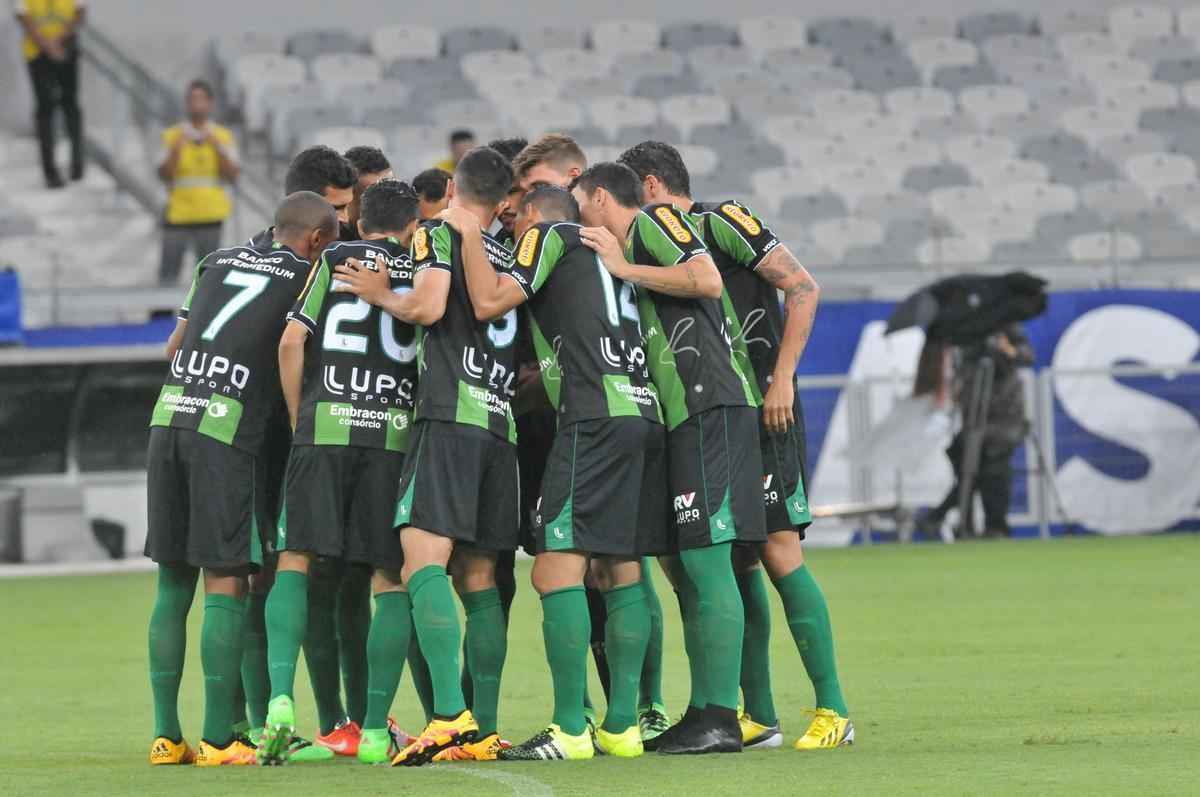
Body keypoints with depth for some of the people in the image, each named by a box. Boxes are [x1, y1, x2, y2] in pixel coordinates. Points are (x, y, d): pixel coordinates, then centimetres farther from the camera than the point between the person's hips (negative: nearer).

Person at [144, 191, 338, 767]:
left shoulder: (218, 261, 19)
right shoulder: (309, 276, 4)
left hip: (168, 416, 5)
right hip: (226, 431, -5)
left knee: (173, 584, 9)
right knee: (225, 585, -2)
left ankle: (166, 735, 10)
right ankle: (217, 739, -4)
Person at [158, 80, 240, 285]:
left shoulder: (223, 136, 5)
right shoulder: (172, 136, 3)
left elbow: (232, 175, -2)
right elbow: (164, 175, -3)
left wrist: (217, 147, -13)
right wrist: (176, 149, -16)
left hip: (209, 215, 0)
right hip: (177, 214, 0)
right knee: (168, 272, -3)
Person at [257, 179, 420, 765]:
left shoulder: (335, 259, 11)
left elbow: (291, 342, 2)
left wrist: (298, 418, 11)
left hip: (325, 427, 0)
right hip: (396, 431, 0)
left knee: (296, 560, 2)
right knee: (391, 577, 4)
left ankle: (280, 697, -18)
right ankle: (375, 730, -1)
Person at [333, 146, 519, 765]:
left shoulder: (438, 234, 5)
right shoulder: (512, 258, 23)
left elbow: (428, 306, -9)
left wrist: (381, 295, 7)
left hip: (451, 414, -7)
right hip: (501, 421, 7)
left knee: (424, 560, -15)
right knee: (477, 579, 9)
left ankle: (450, 715, -29)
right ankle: (483, 732, 5)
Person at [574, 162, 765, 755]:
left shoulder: (654, 221, 0)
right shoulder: (632, 246, 27)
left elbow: (707, 280, -17)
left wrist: (624, 268, -8)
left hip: (709, 409, -10)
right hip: (680, 417, 10)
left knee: (705, 561, -12)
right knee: (683, 567, 11)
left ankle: (720, 718, -13)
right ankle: (702, 714, 14)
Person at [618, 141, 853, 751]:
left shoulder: (722, 223, -6)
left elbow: (803, 288, -11)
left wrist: (782, 378, -17)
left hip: (762, 414, -8)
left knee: (779, 553, -12)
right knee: (735, 565, 5)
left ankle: (832, 711, -9)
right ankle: (759, 717, 8)